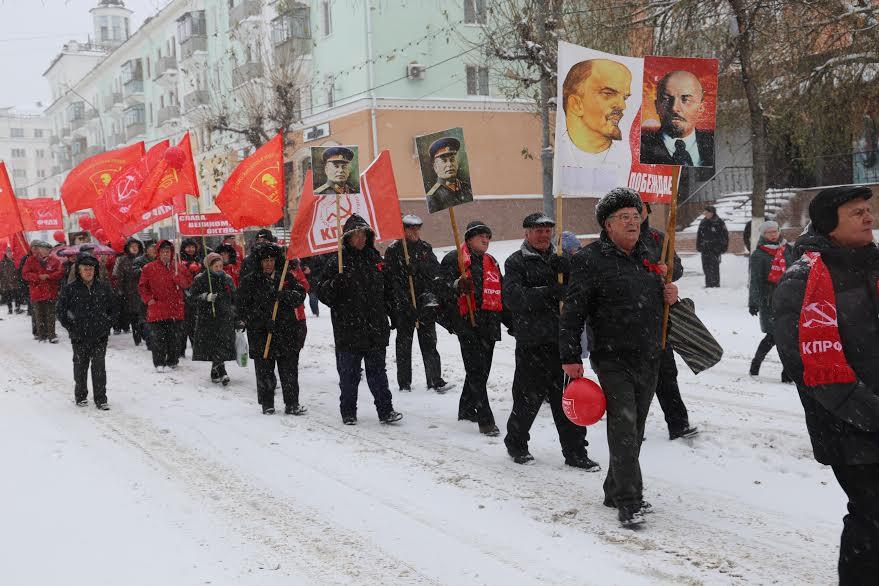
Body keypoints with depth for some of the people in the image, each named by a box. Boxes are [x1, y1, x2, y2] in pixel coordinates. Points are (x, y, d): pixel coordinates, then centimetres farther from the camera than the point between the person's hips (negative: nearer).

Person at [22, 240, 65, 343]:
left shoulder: (54, 260, 3)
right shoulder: (30, 260, 2)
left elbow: (61, 272, -4)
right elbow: (25, 274, -3)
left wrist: (48, 276, -16)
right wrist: (38, 276, -15)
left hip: (51, 292, 0)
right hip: (37, 293, 0)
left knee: (51, 315, 3)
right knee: (39, 315, 5)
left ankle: (51, 334, 7)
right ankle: (41, 334, 13)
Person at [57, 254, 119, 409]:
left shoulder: (104, 287, 2)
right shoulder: (70, 289, -3)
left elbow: (114, 308, 12)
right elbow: (61, 311, 3)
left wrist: (108, 324, 3)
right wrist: (72, 328, -2)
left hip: (100, 336, 0)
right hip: (79, 338, 0)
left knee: (99, 367, 0)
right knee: (80, 366, 11)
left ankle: (101, 398, 6)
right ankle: (81, 396, 27)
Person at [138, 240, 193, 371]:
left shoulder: (180, 266, 9)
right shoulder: (149, 268, 4)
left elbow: (188, 283, 7)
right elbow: (142, 286, 8)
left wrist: (177, 276, -11)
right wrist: (148, 299, -5)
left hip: (175, 309, 2)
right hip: (157, 309, -2)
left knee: (175, 337, 6)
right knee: (158, 337, -3)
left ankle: (172, 361, 18)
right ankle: (159, 363, 4)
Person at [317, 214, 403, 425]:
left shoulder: (375, 257, 12)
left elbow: (386, 288, 24)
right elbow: (323, 294, -7)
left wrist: (389, 309, 16)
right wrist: (334, 284, -27)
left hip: (376, 327, 3)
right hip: (348, 328, -3)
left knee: (377, 371, 7)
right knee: (349, 373, 6)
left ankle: (385, 410, 10)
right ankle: (348, 412, 17)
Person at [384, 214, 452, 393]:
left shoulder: (425, 248, 12)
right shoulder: (394, 250, -1)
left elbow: (435, 268, 1)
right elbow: (392, 278, -9)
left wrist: (417, 266, -15)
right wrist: (404, 300, -16)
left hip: (426, 303, 3)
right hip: (403, 304, -3)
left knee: (429, 343, 1)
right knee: (404, 344, 5)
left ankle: (436, 381, 1)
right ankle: (404, 383, 12)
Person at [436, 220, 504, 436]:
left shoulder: (491, 262, 20)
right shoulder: (454, 259, -3)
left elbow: (501, 292, 28)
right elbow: (441, 287, -9)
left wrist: (508, 319, 23)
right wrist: (458, 285, -28)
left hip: (489, 324, 8)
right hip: (467, 323, -8)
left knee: (481, 370, 13)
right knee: (476, 371, -10)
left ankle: (466, 409, 29)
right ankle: (485, 419, -11)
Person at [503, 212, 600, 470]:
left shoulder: (560, 261, 15)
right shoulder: (516, 262, -2)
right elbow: (514, 298, -17)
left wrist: (568, 271, -13)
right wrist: (550, 292, -24)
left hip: (562, 341, 5)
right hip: (532, 344, -4)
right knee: (528, 399, 5)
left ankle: (575, 452, 15)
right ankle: (516, 443, 27)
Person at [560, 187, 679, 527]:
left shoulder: (646, 257, 14)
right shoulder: (590, 260, -8)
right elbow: (573, 311, -11)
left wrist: (669, 294, 6)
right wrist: (570, 356, -15)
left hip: (649, 361, 7)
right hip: (613, 360, -7)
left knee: (634, 430, 13)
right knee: (623, 427, -13)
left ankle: (615, 491, 27)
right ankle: (628, 502, -9)